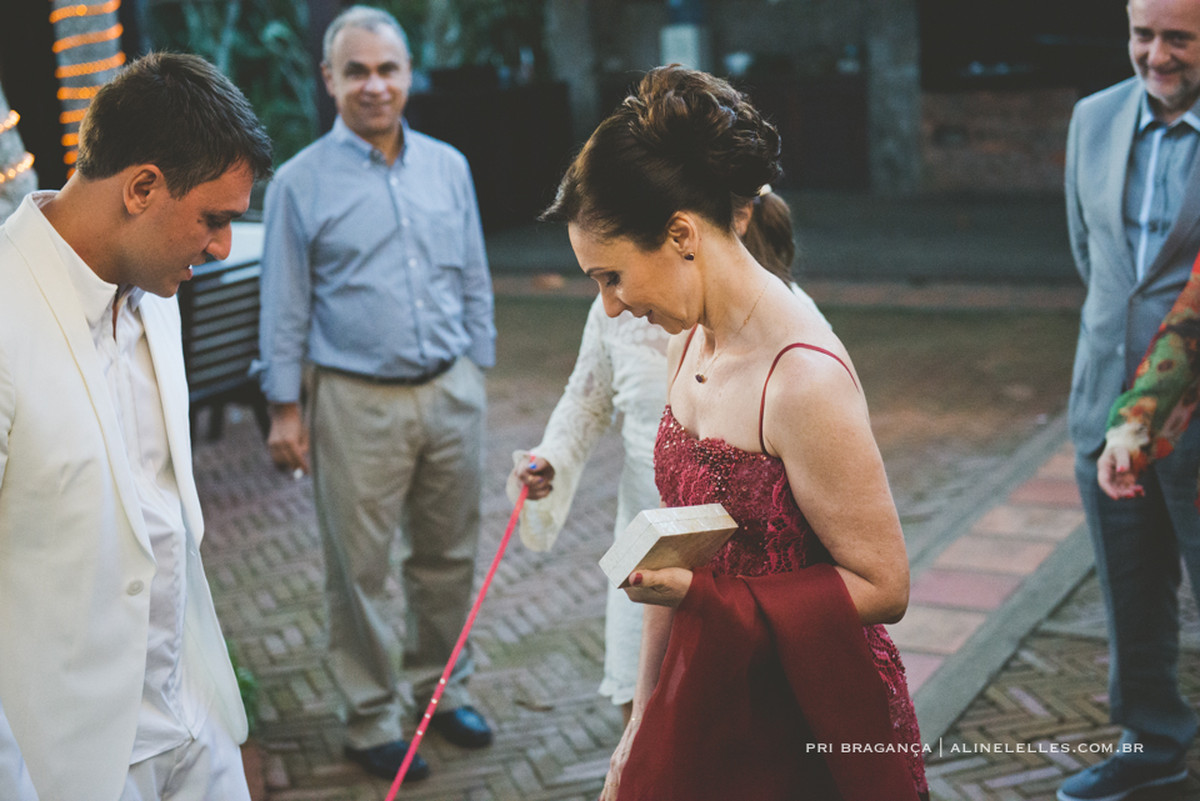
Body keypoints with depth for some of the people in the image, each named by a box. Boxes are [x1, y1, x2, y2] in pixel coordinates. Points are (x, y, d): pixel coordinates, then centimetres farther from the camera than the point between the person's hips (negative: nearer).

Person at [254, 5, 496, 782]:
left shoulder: (449, 166, 8)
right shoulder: (300, 182, -3)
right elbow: (285, 307, -1)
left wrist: (477, 370, 10)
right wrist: (286, 407, -3)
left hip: (452, 394, 4)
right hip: (358, 404, -3)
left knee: (448, 557, 14)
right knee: (361, 571, 4)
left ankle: (443, 689, 31)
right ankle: (374, 721, 17)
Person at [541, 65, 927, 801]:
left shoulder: (805, 380, -23)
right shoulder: (690, 342, 2)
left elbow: (882, 586, -19)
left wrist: (701, 593, -26)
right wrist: (643, 722, 12)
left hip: (806, 728, -6)